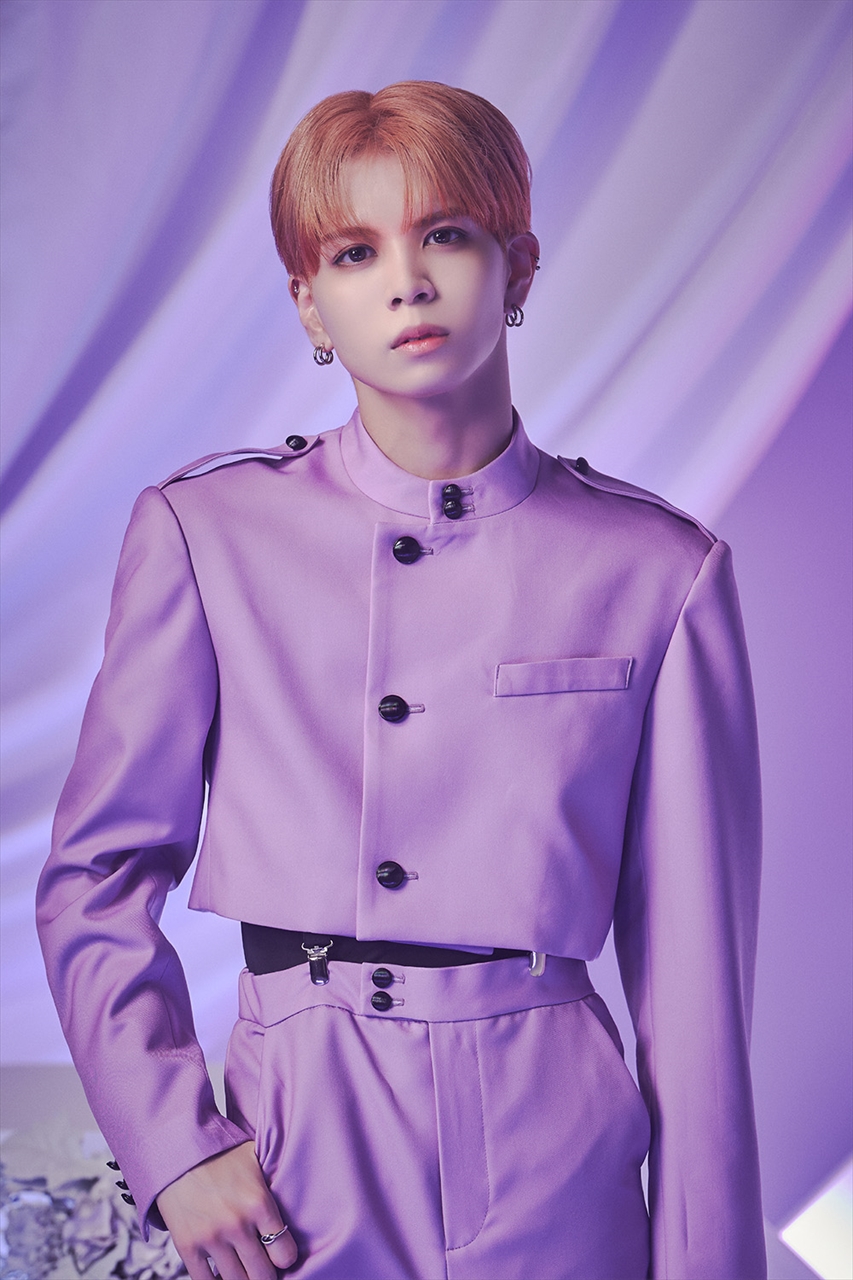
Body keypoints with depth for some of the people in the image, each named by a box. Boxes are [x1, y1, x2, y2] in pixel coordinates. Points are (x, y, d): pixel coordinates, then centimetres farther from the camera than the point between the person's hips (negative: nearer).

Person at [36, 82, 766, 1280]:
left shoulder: (656, 571, -4)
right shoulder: (208, 534, -2)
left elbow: (693, 968, -1)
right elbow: (95, 877, 4)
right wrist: (171, 1145, -5)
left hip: (551, 1171, 0)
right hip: (294, 1156, 1)